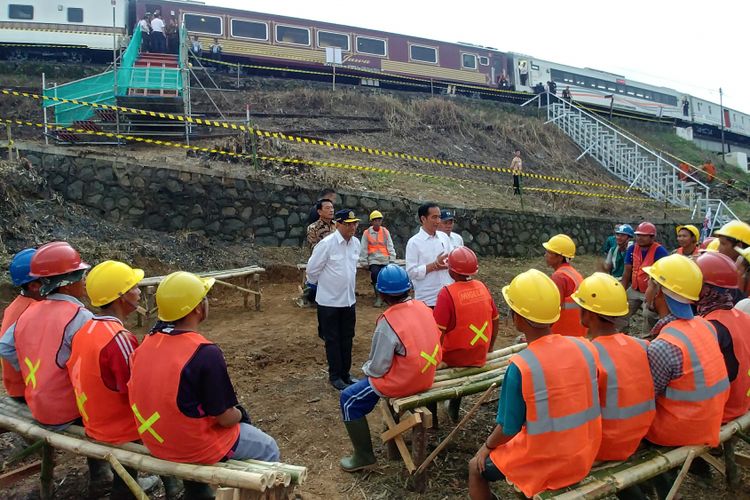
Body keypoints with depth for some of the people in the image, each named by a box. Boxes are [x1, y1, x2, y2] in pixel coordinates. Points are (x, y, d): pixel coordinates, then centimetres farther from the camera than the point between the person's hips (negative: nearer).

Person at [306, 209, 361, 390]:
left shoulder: (356, 243, 1)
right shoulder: (326, 244, -19)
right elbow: (312, 269, -10)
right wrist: (322, 284, 5)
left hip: (349, 300, 6)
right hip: (329, 301, -5)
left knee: (347, 339, 15)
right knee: (333, 340, 7)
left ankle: (345, 373, 29)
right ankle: (335, 376, 20)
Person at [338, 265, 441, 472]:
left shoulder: (388, 323, -25)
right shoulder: (423, 307, -4)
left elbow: (378, 368, -19)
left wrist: (365, 368, 4)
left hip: (404, 382, -8)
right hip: (426, 375, 8)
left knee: (349, 399, 8)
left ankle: (364, 456, 14)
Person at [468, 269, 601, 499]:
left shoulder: (520, 366, -25)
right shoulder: (585, 347, -10)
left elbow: (509, 430, -15)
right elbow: (574, 403, 4)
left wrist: (487, 446, 6)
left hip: (546, 466, -5)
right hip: (584, 457, 6)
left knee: (476, 468, 18)